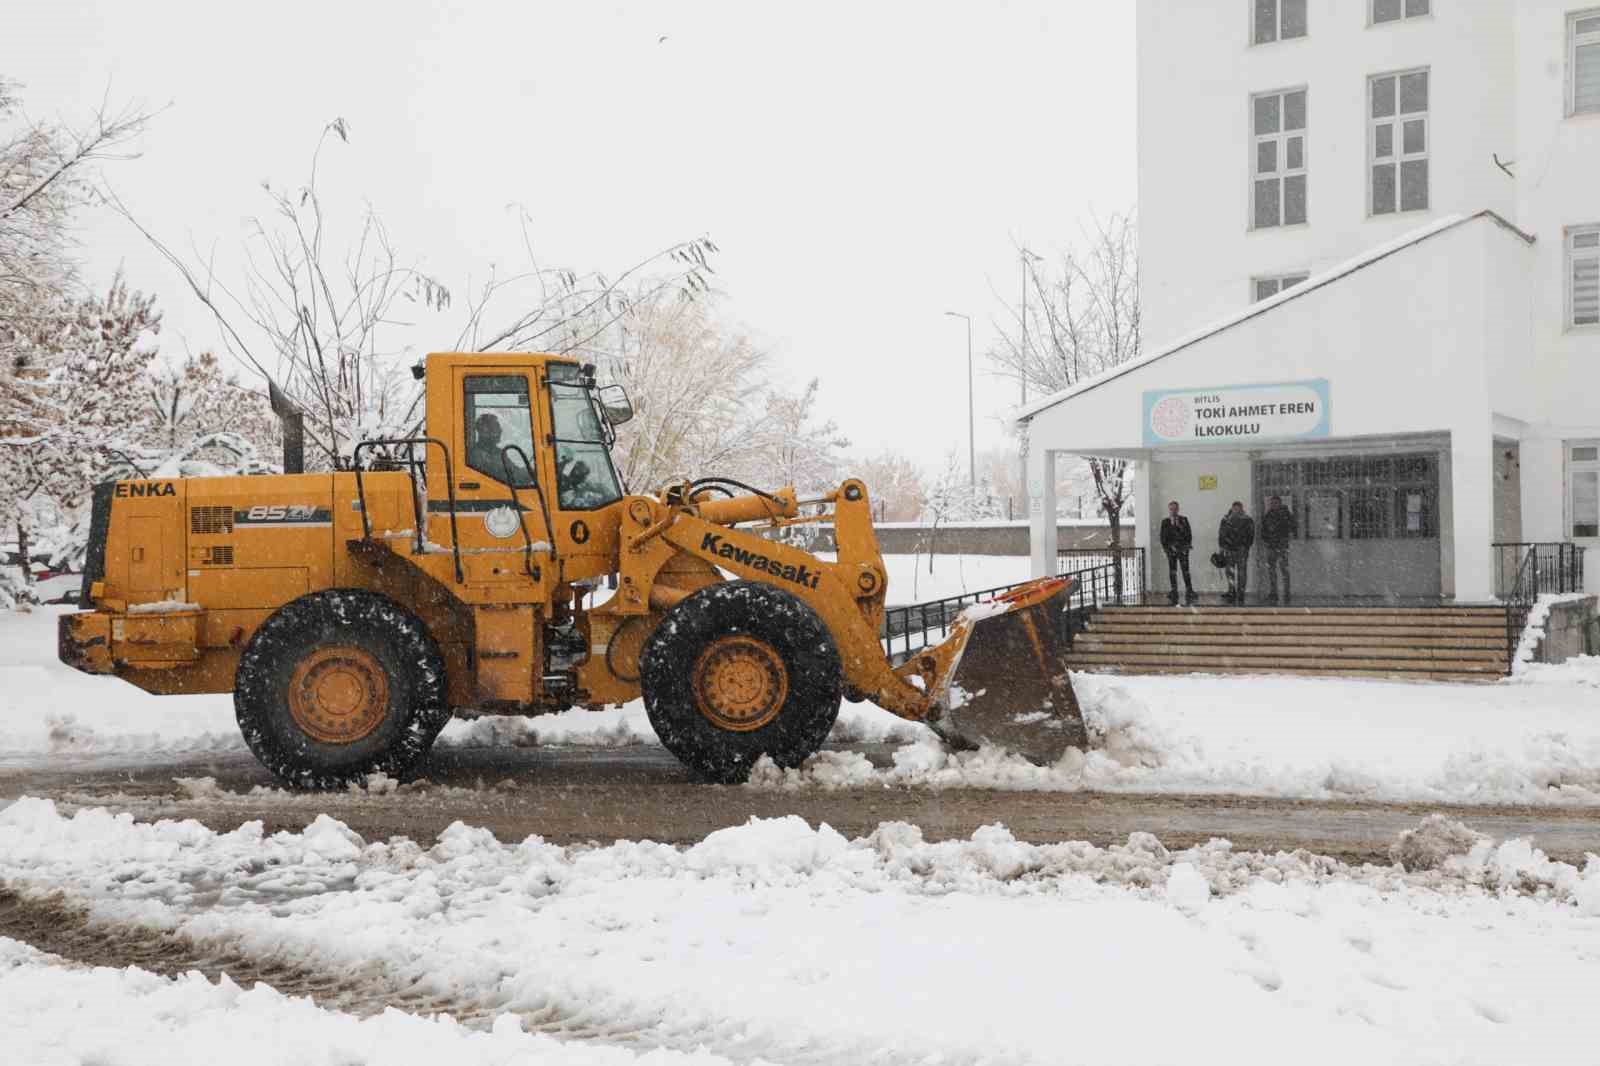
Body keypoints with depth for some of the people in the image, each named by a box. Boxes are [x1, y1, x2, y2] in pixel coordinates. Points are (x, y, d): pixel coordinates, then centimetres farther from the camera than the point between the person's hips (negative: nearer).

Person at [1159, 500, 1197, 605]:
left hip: (1183, 549, -1)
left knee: (1185, 571, -4)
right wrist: (1165, 547, -2)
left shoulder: (1184, 520, 7)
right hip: (1171, 549, 1)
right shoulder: (1165, 521, 9)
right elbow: (1163, 536, 6)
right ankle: (1173, 596, 3)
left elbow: (1188, 533, 6)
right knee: (1172, 572, 1)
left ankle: (1190, 593, -1)